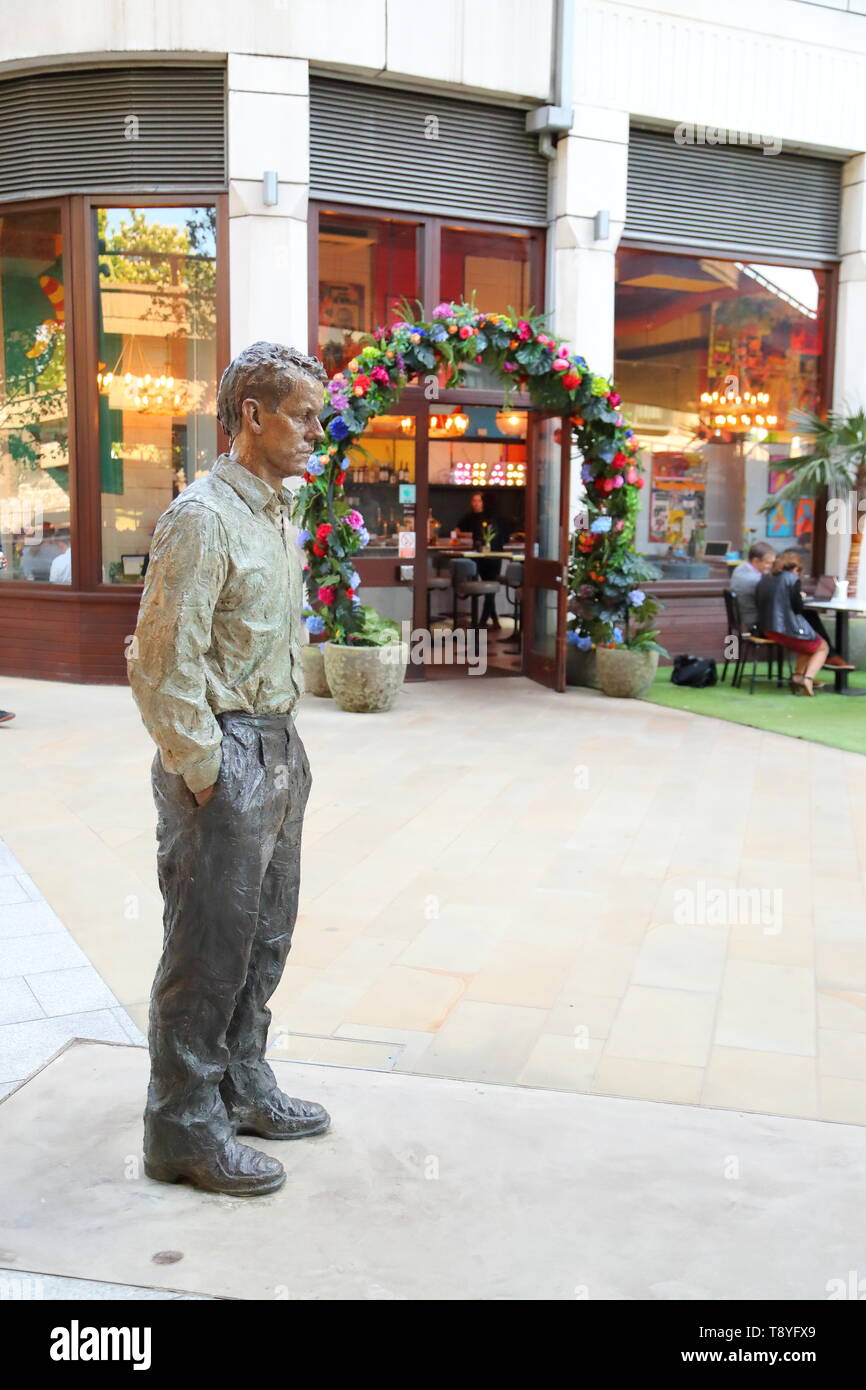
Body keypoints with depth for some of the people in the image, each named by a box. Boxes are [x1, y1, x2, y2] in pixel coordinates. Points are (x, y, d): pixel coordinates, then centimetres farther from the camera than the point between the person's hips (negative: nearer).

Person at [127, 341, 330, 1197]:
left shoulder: (275, 512, 13)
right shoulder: (203, 516, -15)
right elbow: (164, 662, -20)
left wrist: (285, 748, 13)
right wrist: (202, 773, -17)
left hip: (278, 749, 9)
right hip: (225, 756, -9)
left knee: (264, 937, 18)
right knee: (208, 950, 1)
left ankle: (242, 1087, 34)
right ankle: (185, 1130, 16)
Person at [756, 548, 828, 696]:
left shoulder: (764, 580, 10)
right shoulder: (792, 579, -9)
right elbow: (798, 608, -9)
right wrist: (800, 598, 13)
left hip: (767, 630, 7)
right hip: (787, 629, -7)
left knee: (807, 642, 31)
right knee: (822, 648, 15)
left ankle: (798, 676, 15)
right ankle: (808, 679, -8)